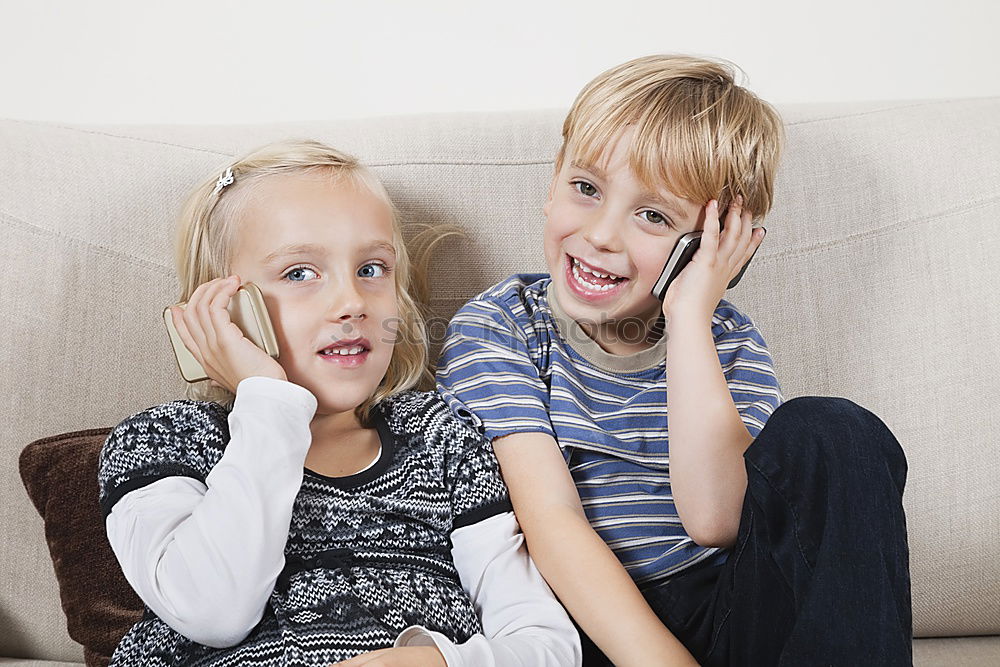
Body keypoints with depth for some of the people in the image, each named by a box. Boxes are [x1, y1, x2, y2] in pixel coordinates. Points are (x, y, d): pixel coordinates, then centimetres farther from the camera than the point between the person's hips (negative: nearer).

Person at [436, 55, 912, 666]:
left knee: (831, 432, -20)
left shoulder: (728, 343, 3)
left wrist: (688, 315, -16)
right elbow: (552, 521, -13)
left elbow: (715, 518, -17)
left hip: (733, 616, 3)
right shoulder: (496, 329, -1)